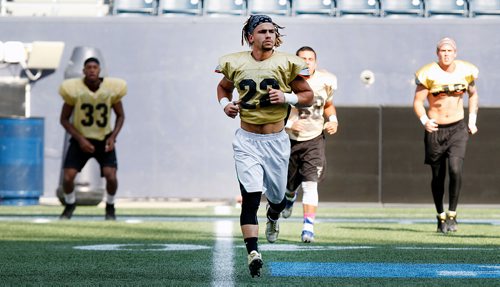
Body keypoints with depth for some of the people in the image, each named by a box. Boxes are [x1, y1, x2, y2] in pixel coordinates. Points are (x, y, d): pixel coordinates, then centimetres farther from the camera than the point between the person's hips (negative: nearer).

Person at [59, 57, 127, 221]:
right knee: (67, 177, -12)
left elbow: (120, 115, 3)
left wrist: (113, 136, -12)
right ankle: (70, 205, 20)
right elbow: (64, 119, -6)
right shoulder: (73, 89, -16)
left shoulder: (112, 88, -12)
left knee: (111, 176, -17)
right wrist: (80, 139, -16)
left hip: (104, 139, 0)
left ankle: (110, 207, 13)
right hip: (81, 138, 0)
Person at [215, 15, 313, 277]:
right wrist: (225, 104, -1)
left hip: (275, 141, 1)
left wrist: (286, 98, -16)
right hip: (247, 141, -1)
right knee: (250, 196, -16)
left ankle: (273, 217, 52)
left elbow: (308, 95, 3)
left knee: (277, 197, 15)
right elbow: (224, 87, 20)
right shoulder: (236, 64, 0)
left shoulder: (286, 64, -4)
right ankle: (252, 251, -21)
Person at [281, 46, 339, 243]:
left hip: (314, 140, 0)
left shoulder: (325, 82, -3)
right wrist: (288, 123, -22)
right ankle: (290, 195, 53)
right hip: (290, 140, 0)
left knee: (310, 184, -16)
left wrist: (333, 120, -2)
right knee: (291, 183, 14)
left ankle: (308, 227, -18)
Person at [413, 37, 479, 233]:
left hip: (458, 129, 1)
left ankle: (452, 214, -5)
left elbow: (473, 94, 17)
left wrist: (472, 119, 8)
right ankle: (441, 216, 26)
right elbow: (418, 101, -6)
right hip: (435, 130, -1)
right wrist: (424, 121, -23)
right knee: (438, 177, 7)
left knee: (455, 170, -18)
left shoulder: (465, 72, 0)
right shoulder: (429, 74, -10)